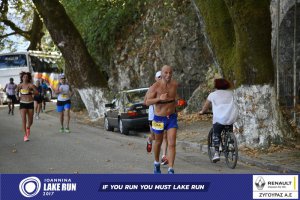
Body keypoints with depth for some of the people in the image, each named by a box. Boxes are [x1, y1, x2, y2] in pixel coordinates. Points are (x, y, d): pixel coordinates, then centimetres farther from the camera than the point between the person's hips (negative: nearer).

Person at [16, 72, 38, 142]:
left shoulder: (31, 85, -6)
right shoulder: (19, 85, 0)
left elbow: (37, 92, -3)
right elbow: (17, 91, 21)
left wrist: (31, 92, -14)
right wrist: (18, 96, 8)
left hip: (30, 103, 1)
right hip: (23, 104, 0)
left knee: (30, 120, 9)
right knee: (24, 119, -13)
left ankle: (28, 128, 44)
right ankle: (25, 135, -6)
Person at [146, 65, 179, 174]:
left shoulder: (175, 84, -1)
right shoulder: (155, 86, -14)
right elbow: (147, 102, -17)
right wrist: (159, 98, -30)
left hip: (172, 117, 2)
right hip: (159, 118, -2)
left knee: (172, 144, -11)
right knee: (158, 142, 17)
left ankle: (171, 170, -12)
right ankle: (156, 163, 41)